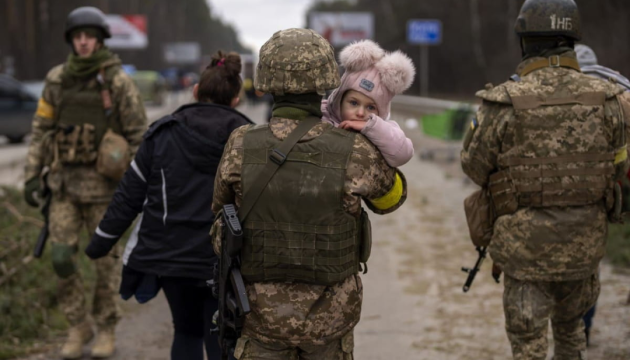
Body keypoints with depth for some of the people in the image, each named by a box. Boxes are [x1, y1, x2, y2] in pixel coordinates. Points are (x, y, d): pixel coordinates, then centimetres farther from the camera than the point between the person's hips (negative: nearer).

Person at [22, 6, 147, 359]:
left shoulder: (119, 82, -10)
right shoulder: (58, 79, 2)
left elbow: (139, 136, -7)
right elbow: (42, 129, 7)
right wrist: (32, 175, 0)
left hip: (103, 182, -3)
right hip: (66, 182, 3)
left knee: (104, 257, 4)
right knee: (62, 256, -1)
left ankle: (106, 330, 20)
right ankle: (79, 328, 16)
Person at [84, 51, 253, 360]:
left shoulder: (163, 134, -1)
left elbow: (129, 196, 2)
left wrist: (100, 243, 12)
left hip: (169, 254, 2)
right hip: (223, 262, -1)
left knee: (187, 332, 20)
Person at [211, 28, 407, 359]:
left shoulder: (240, 148, -14)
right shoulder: (354, 153, -17)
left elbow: (221, 207, 6)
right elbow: (391, 196, 5)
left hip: (264, 311, 0)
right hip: (330, 316, 0)